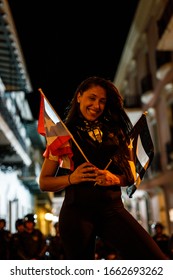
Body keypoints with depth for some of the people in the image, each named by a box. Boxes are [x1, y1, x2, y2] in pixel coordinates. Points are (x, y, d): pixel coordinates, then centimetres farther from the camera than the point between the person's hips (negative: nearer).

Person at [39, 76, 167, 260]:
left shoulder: (114, 132, 13)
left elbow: (130, 175, 14)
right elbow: (44, 182, 6)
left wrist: (115, 179, -8)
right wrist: (71, 178, -12)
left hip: (113, 209, 2)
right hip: (77, 211, -2)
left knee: (155, 258, -15)